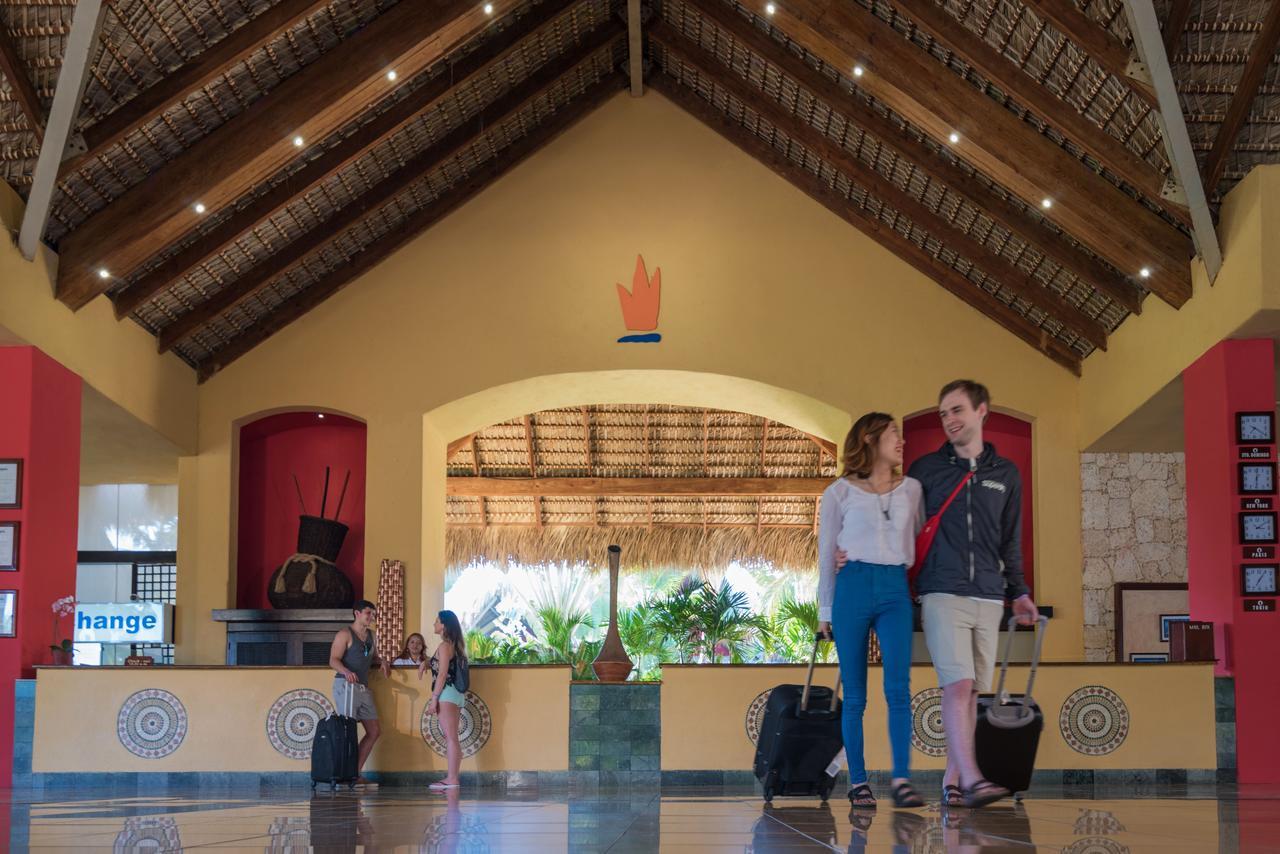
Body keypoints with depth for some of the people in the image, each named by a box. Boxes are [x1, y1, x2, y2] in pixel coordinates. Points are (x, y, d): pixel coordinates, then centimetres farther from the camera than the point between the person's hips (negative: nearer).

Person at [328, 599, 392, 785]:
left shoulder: (371, 637, 19)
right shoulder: (345, 634, -4)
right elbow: (333, 660, -13)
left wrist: (382, 662, 6)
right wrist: (346, 671, -32)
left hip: (364, 687, 8)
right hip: (345, 685, -8)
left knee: (374, 731, 6)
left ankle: (356, 773, 11)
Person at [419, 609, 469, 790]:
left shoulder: (444, 646, -11)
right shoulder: (454, 645, 16)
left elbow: (442, 674, -16)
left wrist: (434, 698, -17)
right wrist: (426, 662, 14)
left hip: (446, 693, -10)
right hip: (456, 694, 10)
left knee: (450, 737, -11)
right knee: (451, 738, 11)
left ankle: (452, 779, -13)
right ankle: (453, 776, 13)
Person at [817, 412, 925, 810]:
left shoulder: (911, 489, 14)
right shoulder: (840, 492, 6)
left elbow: (921, 539, 22)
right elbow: (826, 553, 8)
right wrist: (825, 610, 6)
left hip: (896, 589, 2)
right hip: (854, 587, -2)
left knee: (898, 687, -13)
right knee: (854, 694, 0)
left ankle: (901, 780, -14)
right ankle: (858, 782, 6)